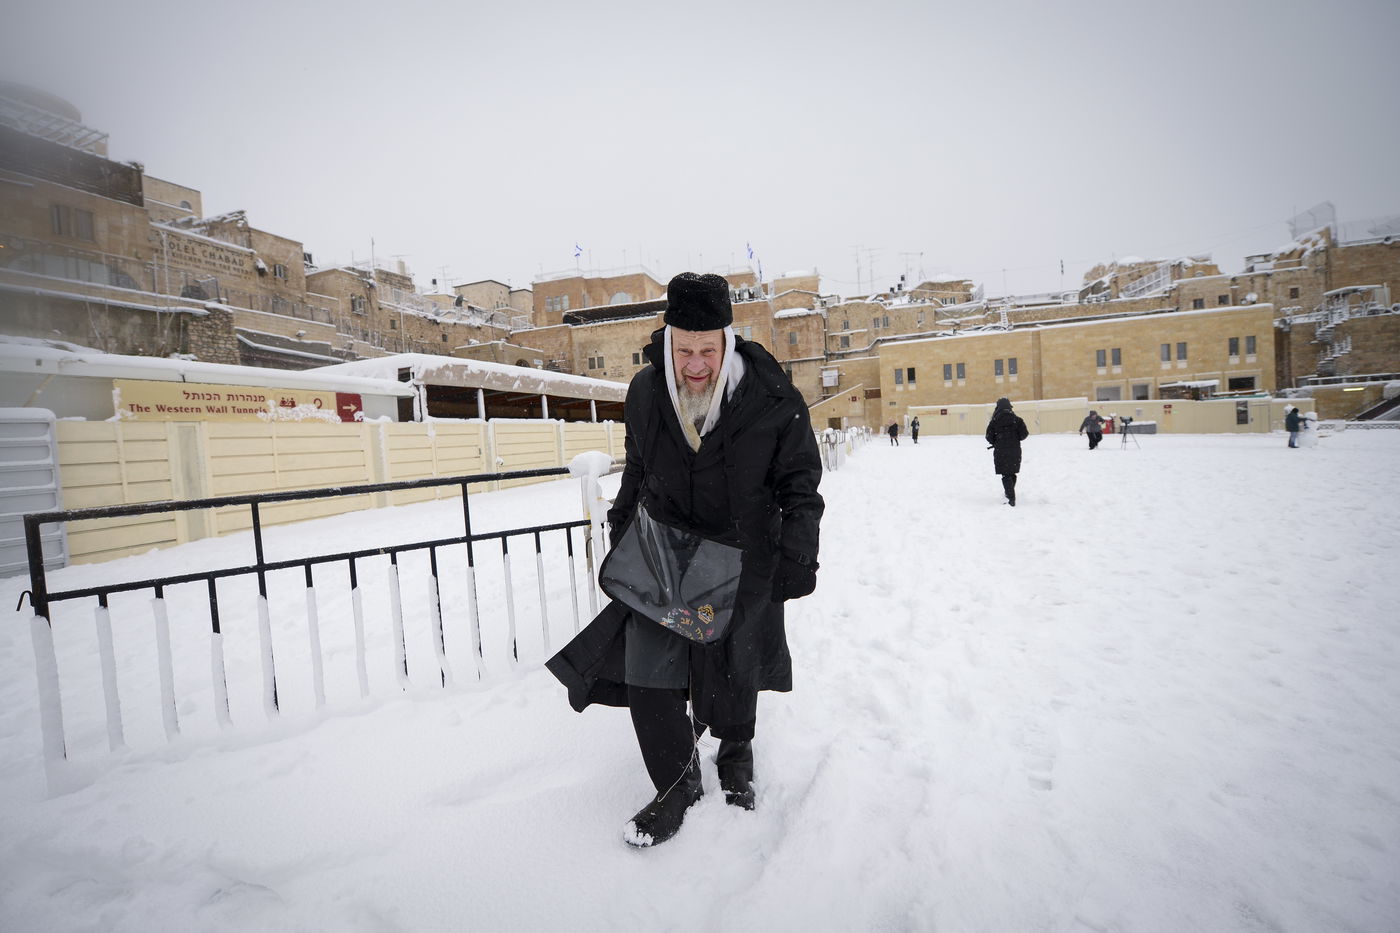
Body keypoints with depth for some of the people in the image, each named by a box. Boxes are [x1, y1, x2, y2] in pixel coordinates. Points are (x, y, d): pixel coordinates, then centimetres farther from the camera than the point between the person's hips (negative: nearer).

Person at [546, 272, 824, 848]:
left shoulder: (773, 400, -18)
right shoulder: (645, 392, -7)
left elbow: (800, 482, -6)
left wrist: (799, 552, -13)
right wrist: (621, 523, 18)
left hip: (742, 553, -2)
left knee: (733, 663, 15)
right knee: (646, 670, -2)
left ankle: (736, 752, 48)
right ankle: (678, 784, 24)